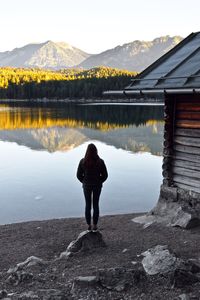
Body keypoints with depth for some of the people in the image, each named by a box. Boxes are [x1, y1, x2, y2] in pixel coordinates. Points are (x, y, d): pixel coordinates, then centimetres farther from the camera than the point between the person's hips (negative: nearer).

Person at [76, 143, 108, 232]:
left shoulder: (83, 161, -11)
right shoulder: (100, 161, -12)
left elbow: (79, 175, -5)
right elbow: (105, 175, -7)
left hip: (86, 185, 0)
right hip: (97, 185, 0)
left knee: (88, 205, 13)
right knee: (96, 205, 12)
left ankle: (89, 226, 17)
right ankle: (95, 226, 16)